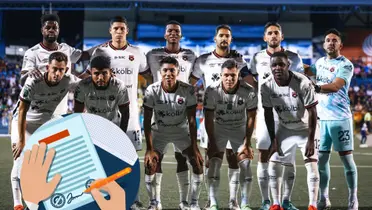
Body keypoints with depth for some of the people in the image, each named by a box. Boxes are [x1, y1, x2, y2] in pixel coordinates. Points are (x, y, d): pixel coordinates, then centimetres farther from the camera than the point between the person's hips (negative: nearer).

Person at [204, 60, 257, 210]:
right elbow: (208, 119, -15)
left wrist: (247, 143, -9)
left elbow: (251, 118, -11)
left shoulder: (249, 92, -24)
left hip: (240, 129, 1)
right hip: (218, 128, -1)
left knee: (246, 164, -6)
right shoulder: (212, 91, -26)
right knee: (214, 164, -12)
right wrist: (212, 143, -14)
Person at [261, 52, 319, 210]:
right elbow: (268, 113, -4)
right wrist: (273, 139, -5)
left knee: (312, 166, -9)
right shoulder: (267, 86, -16)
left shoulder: (303, 83, -27)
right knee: (273, 166, 0)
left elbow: (312, 112, -20)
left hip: (305, 128, -3)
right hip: (285, 129, 4)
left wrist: (311, 140, -20)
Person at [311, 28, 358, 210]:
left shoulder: (345, 65, -10)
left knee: (346, 158, 0)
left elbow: (335, 86, -25)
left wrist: (313, 88, -36)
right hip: (321, 118, 6)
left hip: (340, 118, -6)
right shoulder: (320, 62, 12)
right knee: (321, 158, 7)